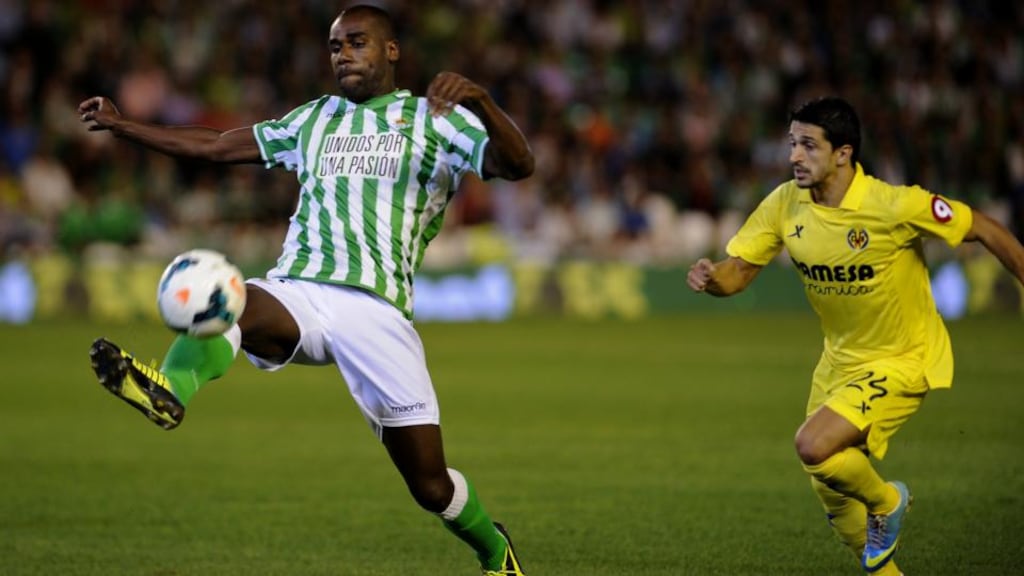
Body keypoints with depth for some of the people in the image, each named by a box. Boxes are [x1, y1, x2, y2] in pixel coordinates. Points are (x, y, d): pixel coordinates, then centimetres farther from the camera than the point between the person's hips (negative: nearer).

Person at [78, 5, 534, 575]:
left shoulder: (434, 118, 8)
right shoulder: (315, 120, 23)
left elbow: (518, 165, -7)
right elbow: (217, 145, 29)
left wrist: (479, 100, -25)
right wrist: (121, 125, 23)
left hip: (375, 310, -3)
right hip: (294, 293, 3)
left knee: (430, 482, -3)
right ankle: (168, 393, -61)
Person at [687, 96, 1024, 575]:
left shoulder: (896, 206, -26)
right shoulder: (785, 204, -10)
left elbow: (985, 231, -14)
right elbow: (738, 271, -6)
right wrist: (710, 279, -29)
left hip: (903, 362, -6)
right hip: (841, 360, 7)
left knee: (814, 446, -26)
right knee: (831, 494, 12)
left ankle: (885, 501, 5)